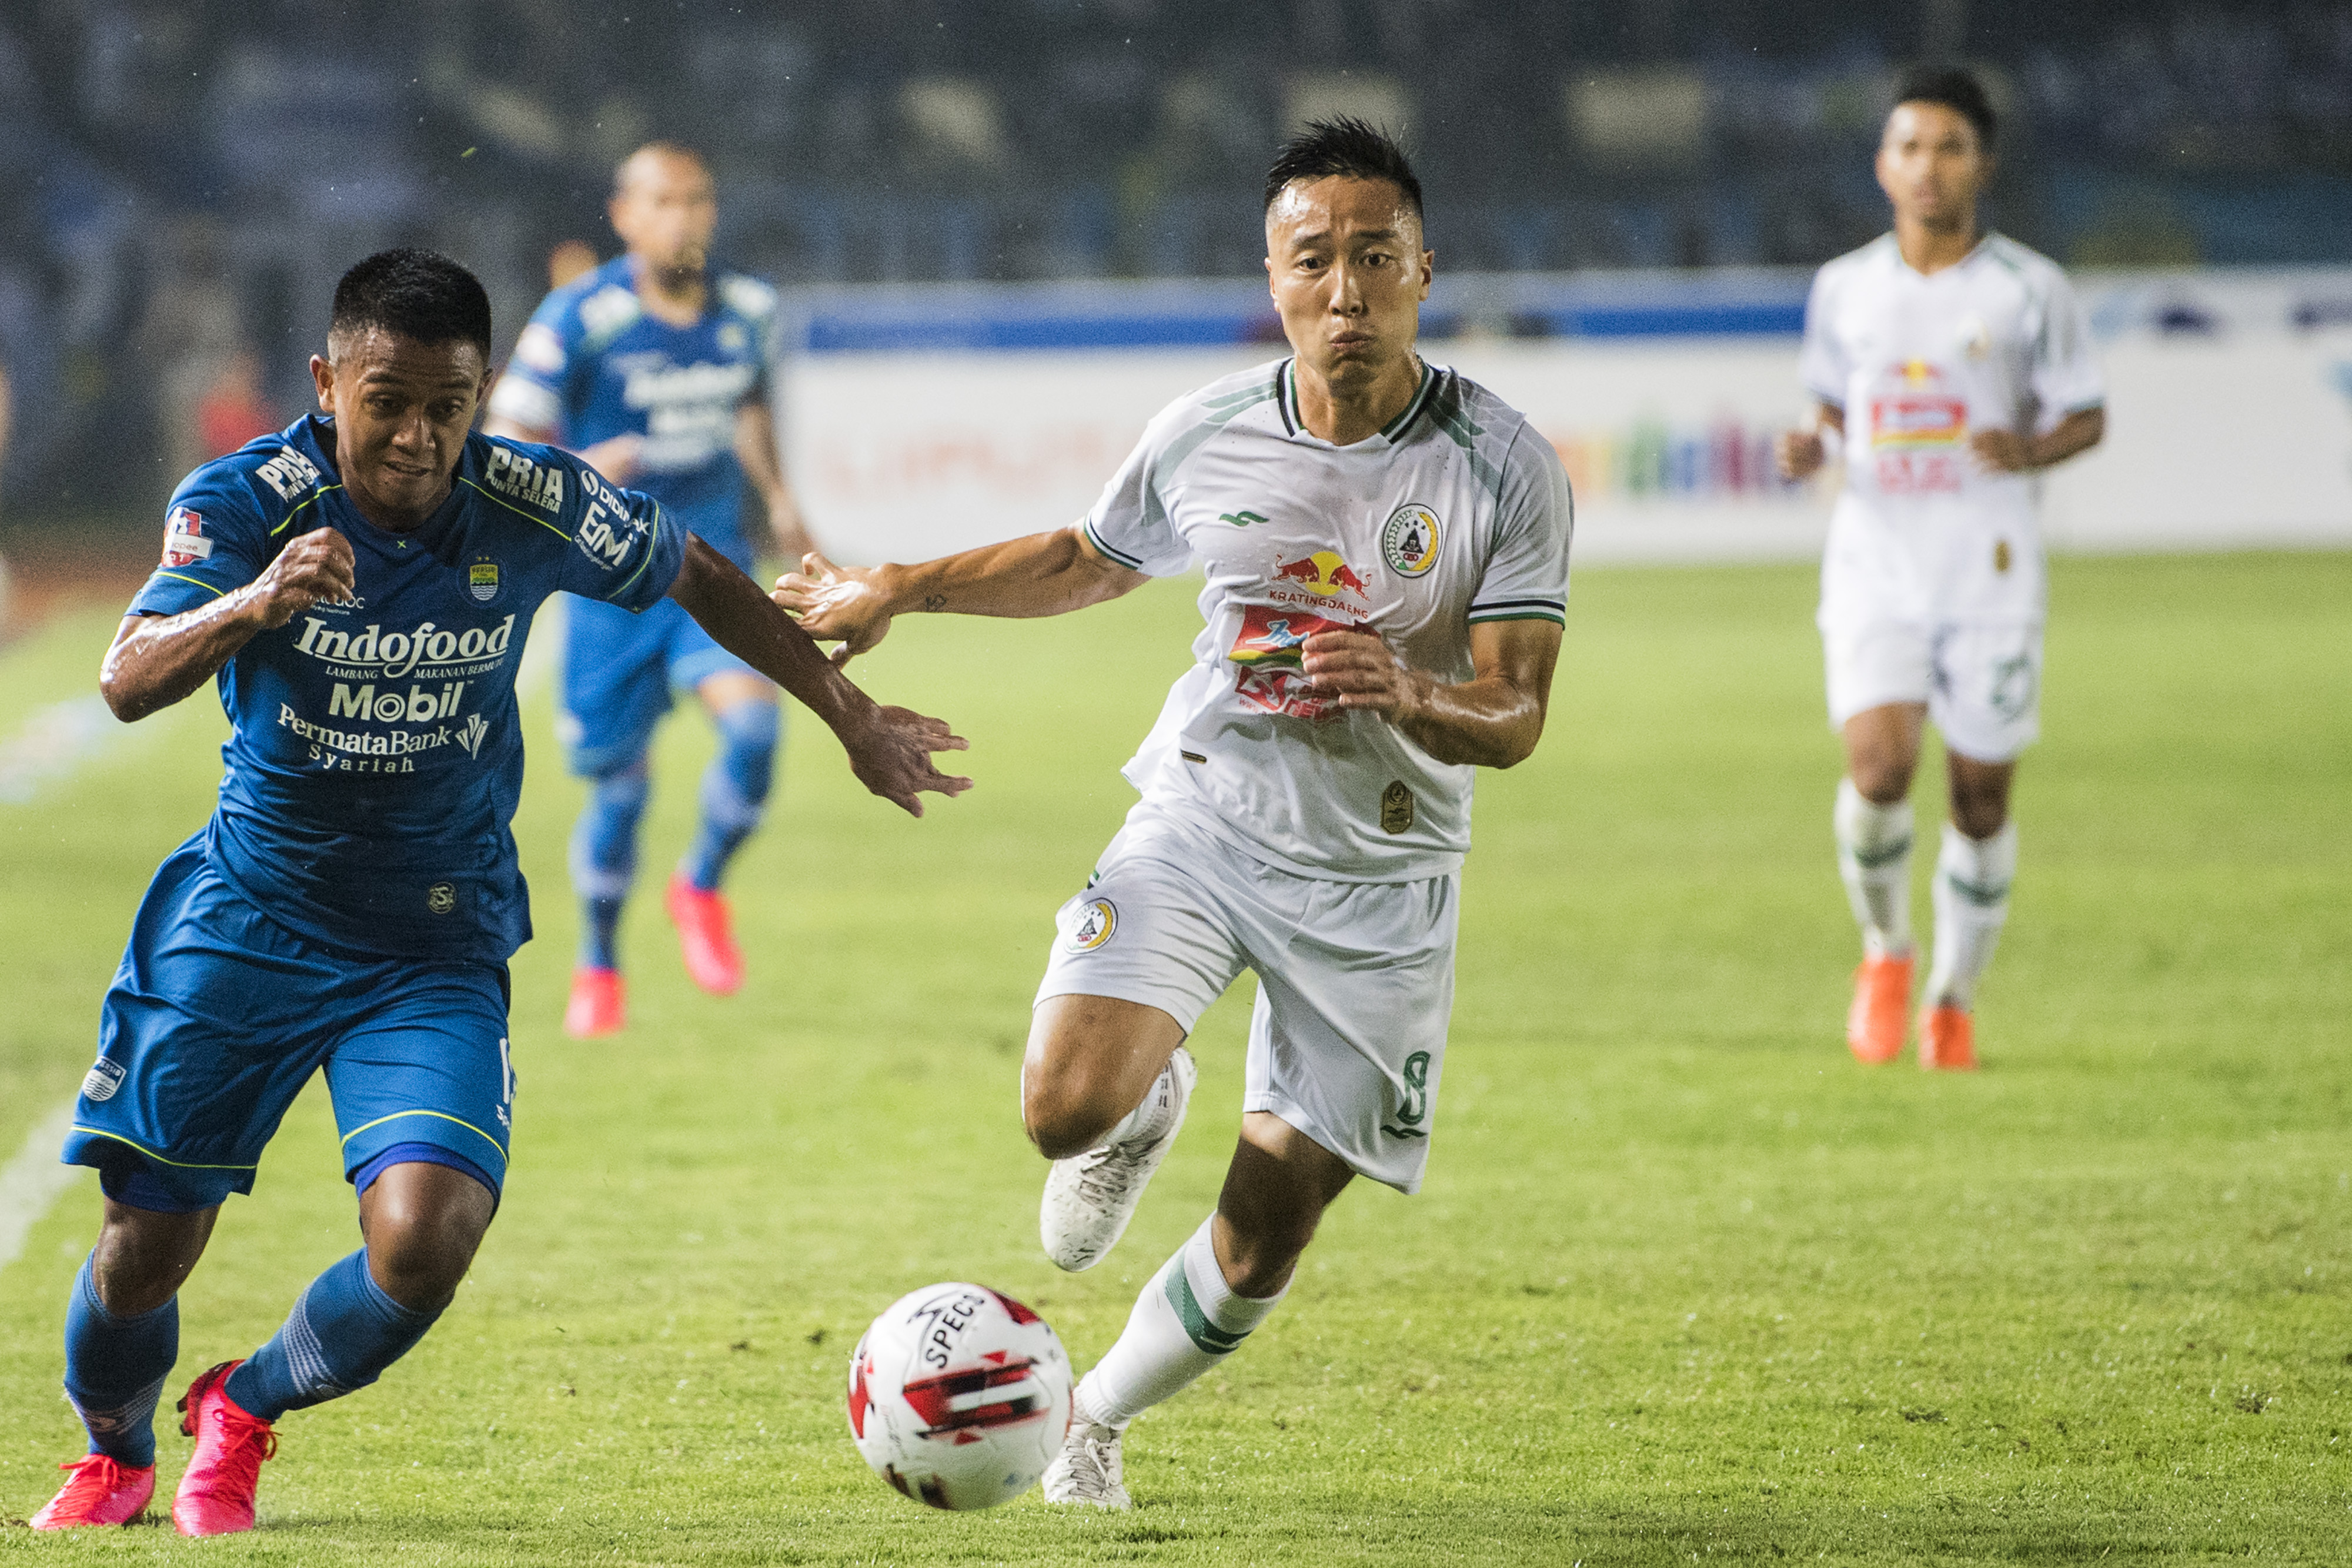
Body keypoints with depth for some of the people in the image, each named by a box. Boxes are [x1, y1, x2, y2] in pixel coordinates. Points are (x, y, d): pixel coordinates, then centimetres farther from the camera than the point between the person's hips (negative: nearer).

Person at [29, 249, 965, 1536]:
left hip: (438, 947, 1)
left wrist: (850, 715, 13)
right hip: (247, 920, 0)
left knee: (424, 1240, -20)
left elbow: (695, 578, 8)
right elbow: (128, 682, -32)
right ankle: (114, 1456, 38)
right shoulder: (243, 501, -17)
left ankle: (248, 1409, 12)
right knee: (146, 1242, 2)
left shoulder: (534, 507, -12)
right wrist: (252, 606, -51)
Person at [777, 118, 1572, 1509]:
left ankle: (1095, 1419, 31)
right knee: (1067, 1108, -23)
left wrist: (1412, 698, -34)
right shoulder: (1207, 436, -4)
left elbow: (1515, 717, -13)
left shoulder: (1507, 468, -12)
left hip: (1380, 875, -1)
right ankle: (1151, 1107, 16)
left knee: (1269, 1230, 3)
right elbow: (1087, 562, 18)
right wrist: (898, 592, 15)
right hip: (1201, 821, 1)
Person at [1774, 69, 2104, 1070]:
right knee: (1879, 767, -18)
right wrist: (1812, 449, -3)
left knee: (1981, 798, 4)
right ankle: (1885, 953, 8)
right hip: (1875, 563, 1)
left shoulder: (2029, 290, -1)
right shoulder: (1844, 290, 7)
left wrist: (2029, 452, -17)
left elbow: (2086, 418, 5)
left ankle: (1953, 1000, 24)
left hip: (1989, 570, -1)